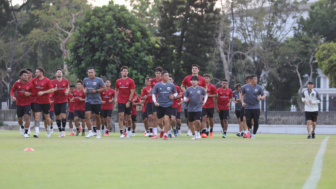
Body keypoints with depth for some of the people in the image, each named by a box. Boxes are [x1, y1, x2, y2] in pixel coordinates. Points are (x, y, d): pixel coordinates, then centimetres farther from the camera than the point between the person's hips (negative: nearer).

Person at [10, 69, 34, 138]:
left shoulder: (30, 85, -3)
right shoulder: (17, 84, -1)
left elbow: (33, 93, 5)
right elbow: (12, 91, 8)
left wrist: (29, 93, -16)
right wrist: (13, 97, -10)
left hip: (27, 104, -1)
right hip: (19, 103, 1)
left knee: (27, 117, -17)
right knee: (20, 119, 9)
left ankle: (26, 132, -6)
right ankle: (21, 127, 44)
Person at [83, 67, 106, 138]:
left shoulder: (99, 80, -6)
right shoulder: (85, 80, 7)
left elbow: (104, 88, -5)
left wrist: (96, 91, -17)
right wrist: (85, 90, 2)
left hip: (97, 101, -2)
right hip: (88, 101, 2)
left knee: (97, 116, 8)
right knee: (87, 115, -14)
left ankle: (98, 131, 29)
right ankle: (90, 132, -13)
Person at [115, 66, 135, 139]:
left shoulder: (130, 81, -3)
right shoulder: (118, 81, 6)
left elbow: (132, 92, -5)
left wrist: (129, 101, -12)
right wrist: (116, 98, 2)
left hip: (128, 102, -1)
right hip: (120, 102, 1)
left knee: (128, 117, 8)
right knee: (121, 117, -9)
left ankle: (129, 130, 33)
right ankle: (121, 133, -11)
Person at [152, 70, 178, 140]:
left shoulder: (171, 85, 2)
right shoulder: (157, 85, 0)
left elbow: (176, 93, 14)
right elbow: (153, 94, 7)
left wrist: (173, 96, -8)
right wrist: (155, 101, -6)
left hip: (168, 105, -1)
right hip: (160, 105, 1)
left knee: (166, 119, -16)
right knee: (160, 122, 5)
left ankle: (165, 134, -4)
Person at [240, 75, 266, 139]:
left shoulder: (258, 87, 0)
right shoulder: (246, 87, 2)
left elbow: (264, 96, 4)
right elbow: (241, 94, 15)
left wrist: (261, 98, -19)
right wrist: (242, 102, 1)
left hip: (256, 107, 0)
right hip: (248, 107, 0)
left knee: (256, 122, -6)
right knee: (248, 121, -4)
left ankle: (254, 134, 10)